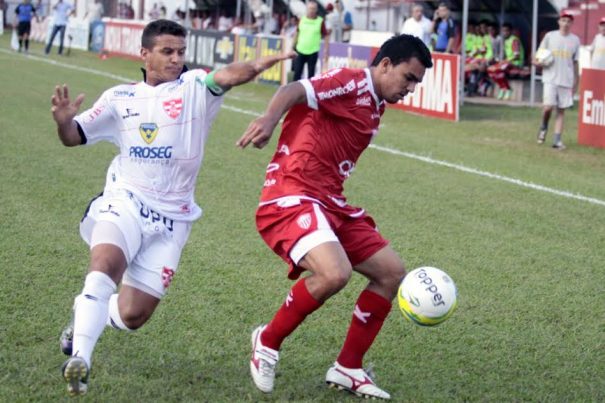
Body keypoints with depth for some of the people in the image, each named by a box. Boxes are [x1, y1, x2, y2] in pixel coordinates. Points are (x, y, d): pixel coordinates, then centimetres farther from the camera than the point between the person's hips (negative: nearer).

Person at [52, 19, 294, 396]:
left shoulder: (194, 88, 1)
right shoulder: (120, 98, 8)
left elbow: (227, 76, -20)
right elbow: (74, 137, 14)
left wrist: (255, 66, -42)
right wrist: (64, 120, -11)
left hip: (171, 219, 0)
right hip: (125, 202, 0)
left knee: (132, 316, 2)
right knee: (105, 265, -32)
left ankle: (87, 315, 36)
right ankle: (79, 359, -28)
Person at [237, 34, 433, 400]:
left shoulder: (375, 106, 18)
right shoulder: (352, 83, -9)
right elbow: (296, 91, -26)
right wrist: (270, 119, -47)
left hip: (330, 204, 10)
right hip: (292, 198, -10)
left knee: (392, 272, 7)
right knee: (335, 273, -30)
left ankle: (348, 369, 16)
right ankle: (267, 343, -6)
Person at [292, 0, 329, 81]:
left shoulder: (320, 21, -6)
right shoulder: (302, 19, 3)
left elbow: (326, 36, -2)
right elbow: (297, 33, 14)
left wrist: (326, 51, -7)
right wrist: (293, 47, 15)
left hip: (313, 52, -2)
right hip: (300, 50, 2)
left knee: (311, 74, 3)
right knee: (297, 73, 2)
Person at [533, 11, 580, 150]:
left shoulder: (575, 40, 8)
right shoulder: (550, 36, 3)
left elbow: (575, 62, 14)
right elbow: (537, 58, 8)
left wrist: (575, 81, 12)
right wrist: (538, 62, -15)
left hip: (566, 80, 2)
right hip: (550, 78, -2)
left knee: (561, 110, 1)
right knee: (548, 106, -15)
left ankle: (557, 140, 2)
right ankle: (543, 128, 14)